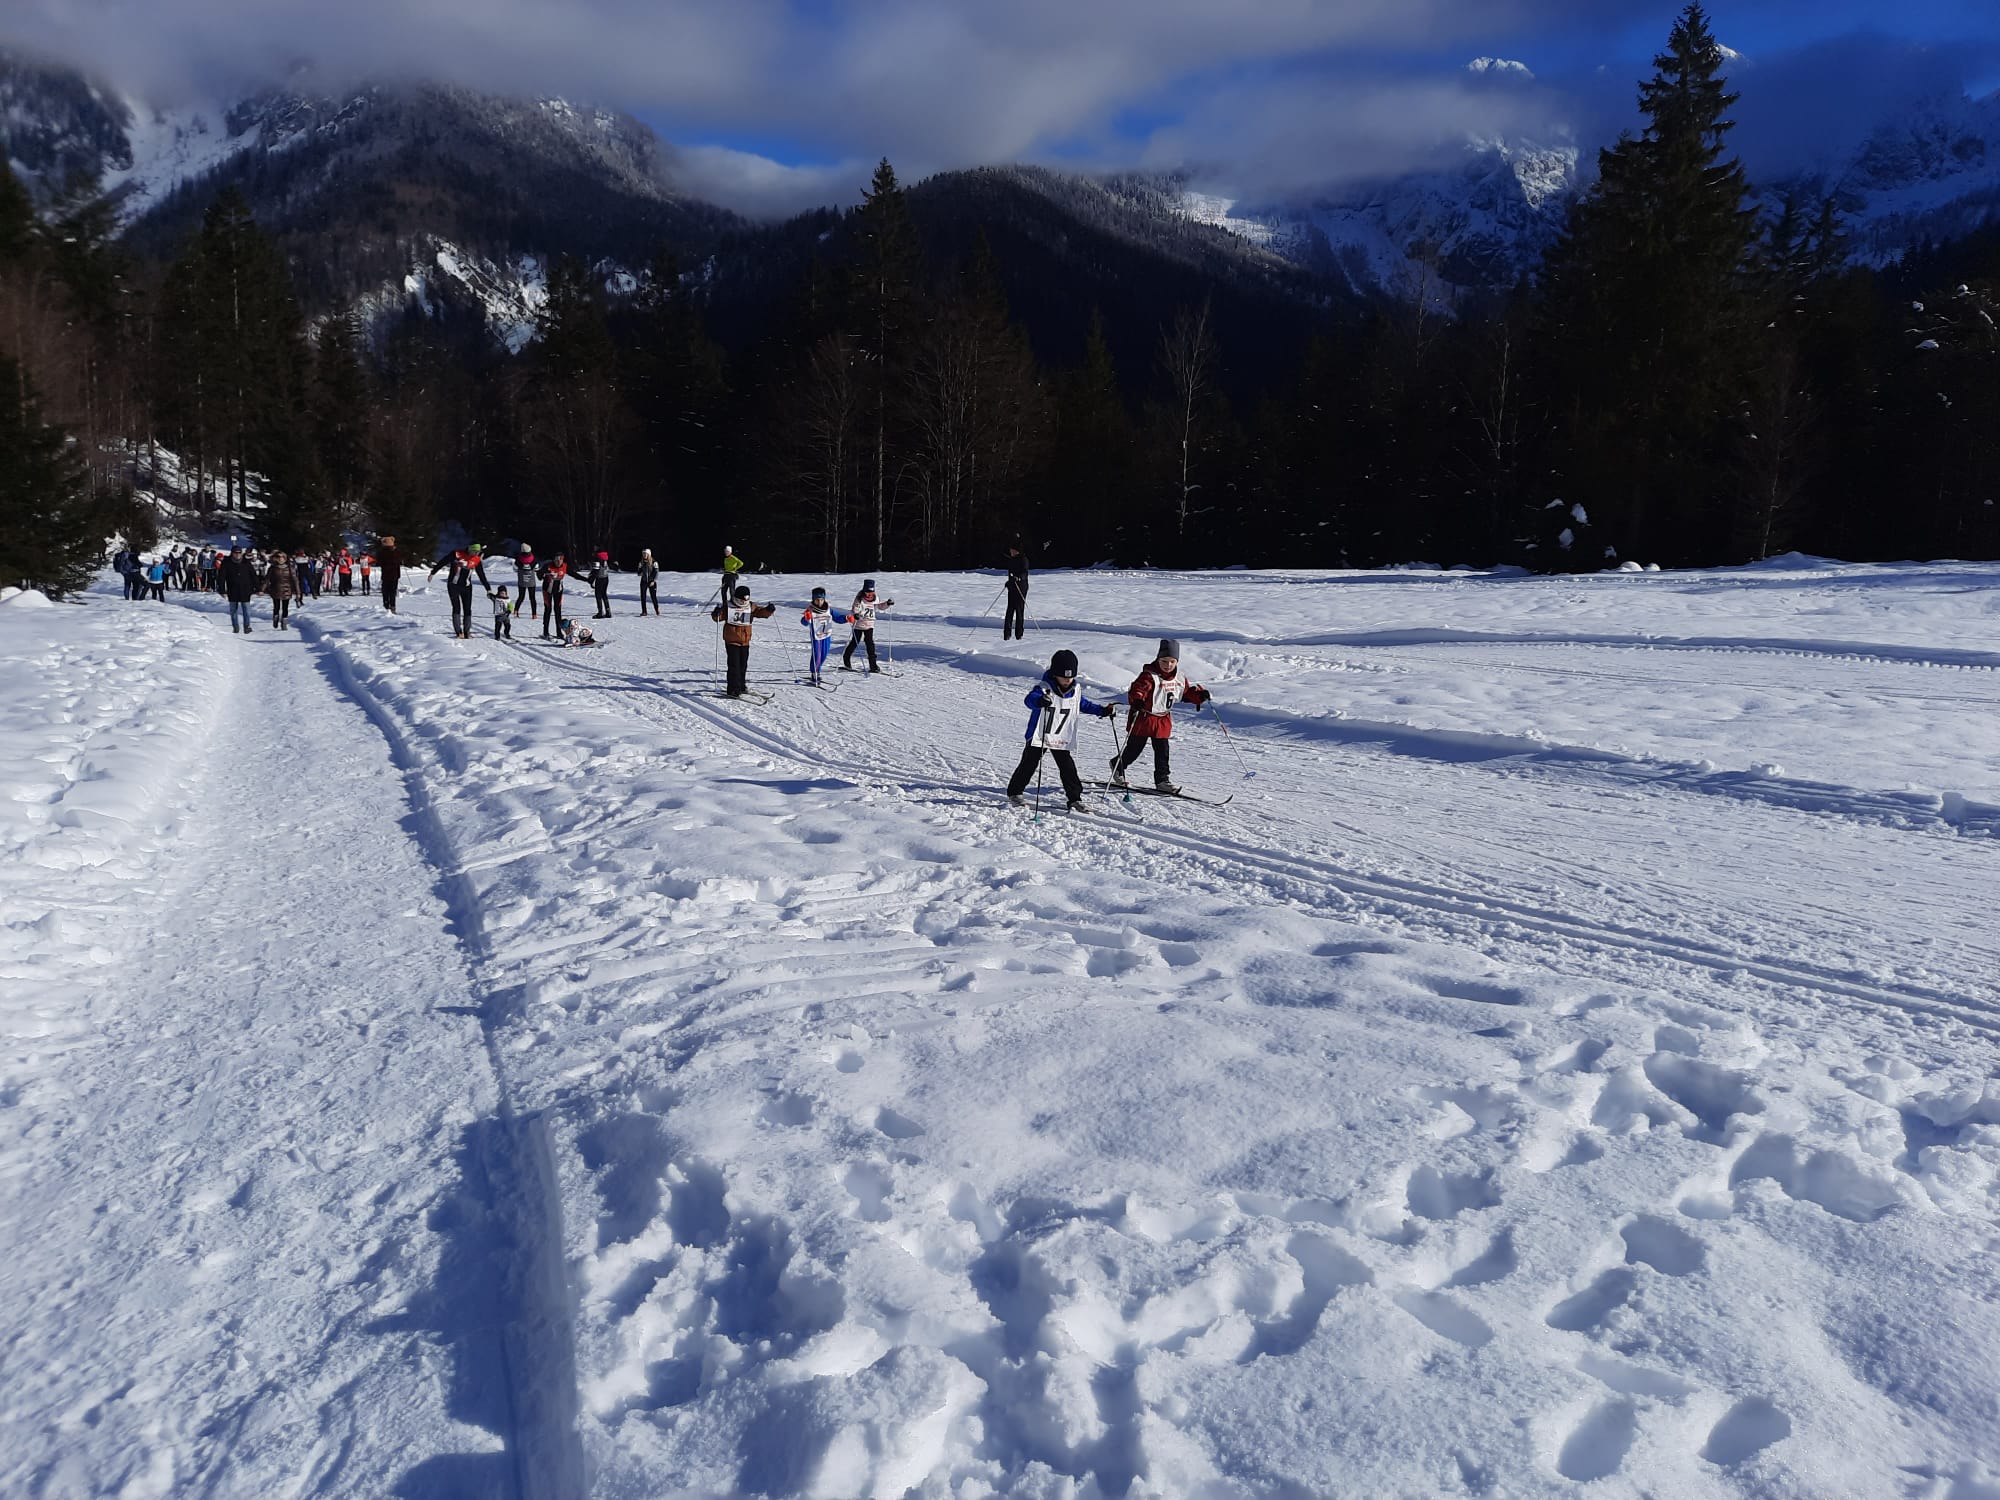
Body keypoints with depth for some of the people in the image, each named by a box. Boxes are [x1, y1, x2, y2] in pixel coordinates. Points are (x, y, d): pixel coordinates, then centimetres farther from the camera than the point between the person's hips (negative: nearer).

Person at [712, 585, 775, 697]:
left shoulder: (751, 606, 3)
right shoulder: (728, 607, -8)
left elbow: (761, 612, 6)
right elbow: (719, 616, -7)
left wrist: (768, 610, -13)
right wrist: (716, 614, -29)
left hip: (745, 641, 5)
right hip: (731, 640, -5)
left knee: (743, 664, 15)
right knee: (734, 665, -8)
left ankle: (741, 685, 30)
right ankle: (734, 689, -6)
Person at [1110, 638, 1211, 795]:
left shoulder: (1179, 679, 5)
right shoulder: (1149, 676, -20)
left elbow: (1188, 691, 21)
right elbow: (1137, 689, -33)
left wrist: (1200, 694, 4)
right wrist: (1137, 701, -52)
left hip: (1163, 721, 6)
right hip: (1143, 718, -6)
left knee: (1162, 751, 5)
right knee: (1134, 749, 6)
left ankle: (1162, 780, 12)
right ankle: (1117, 765, 30)